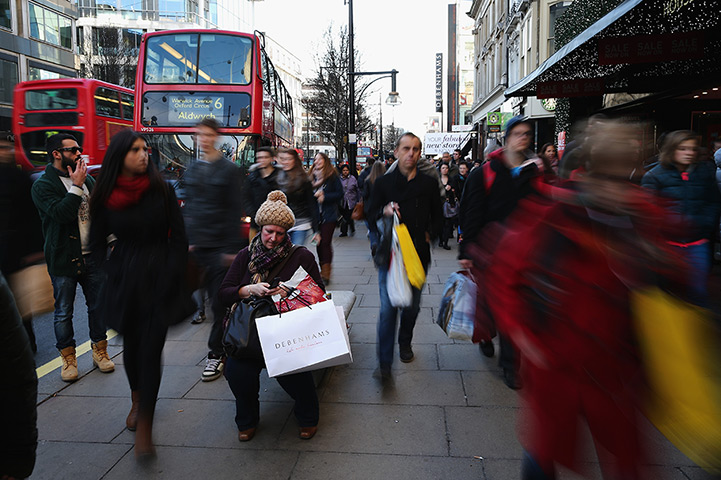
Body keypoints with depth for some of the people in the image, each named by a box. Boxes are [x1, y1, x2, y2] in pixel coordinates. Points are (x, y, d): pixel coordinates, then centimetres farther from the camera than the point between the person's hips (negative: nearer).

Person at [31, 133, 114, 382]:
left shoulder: (88, 179, 11)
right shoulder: (43, 186, -8)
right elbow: (61, 214, -24)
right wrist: (76, 186, -18)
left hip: (92, 256, 5)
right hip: (63, 260, -5)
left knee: (98, 305, 10)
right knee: (63, 312, 6)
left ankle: (100, 351, 26)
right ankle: (68, 358, 22)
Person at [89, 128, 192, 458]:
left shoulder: (161, 190, -2)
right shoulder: (105, 196, 2)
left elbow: (179, 236, -1)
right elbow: (98, 243, 11)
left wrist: (170, 278, -8)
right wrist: (115, 272, -2)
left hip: (159, 279, -2)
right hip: (126, 282, 2)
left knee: (151, 348, -6)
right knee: (131, 344, 15)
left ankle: (144, 425, 3)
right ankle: (137, 400, 41)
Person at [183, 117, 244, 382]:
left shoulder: (229, 169, -3)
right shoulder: (192, 170, 14)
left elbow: (234, 211, -7)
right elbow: (188, 208, 17)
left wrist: (232, 248, -11)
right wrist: (186, 240, 10)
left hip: (220, 245, -5)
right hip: (198, 244, 5)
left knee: (219, 300, -1)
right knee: (213, 296, 8)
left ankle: (217, 353, 8)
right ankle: (227, 339, 25)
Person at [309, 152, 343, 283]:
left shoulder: (333, 176, -2)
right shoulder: (312, 176, 11)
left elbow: (340, 194, -4)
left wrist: (324, 197, -13)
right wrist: (315, 195, -7)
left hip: (329, 215, -4)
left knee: (325, 242, -8)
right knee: (318, 242, 7)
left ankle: (326, 273, -3)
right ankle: (323, 270, 21)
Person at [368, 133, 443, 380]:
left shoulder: (429, 183, 5)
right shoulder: (383, 182, 2)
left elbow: (438, 217, 14)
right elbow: (371, 218, 5)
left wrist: (430, 234, -3)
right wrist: (384, 211, -15)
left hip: (418, 255, 2)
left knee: (412, 306, 13)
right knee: (388, 308, -6)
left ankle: (405, 343, 39)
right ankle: (384, 362, 2)